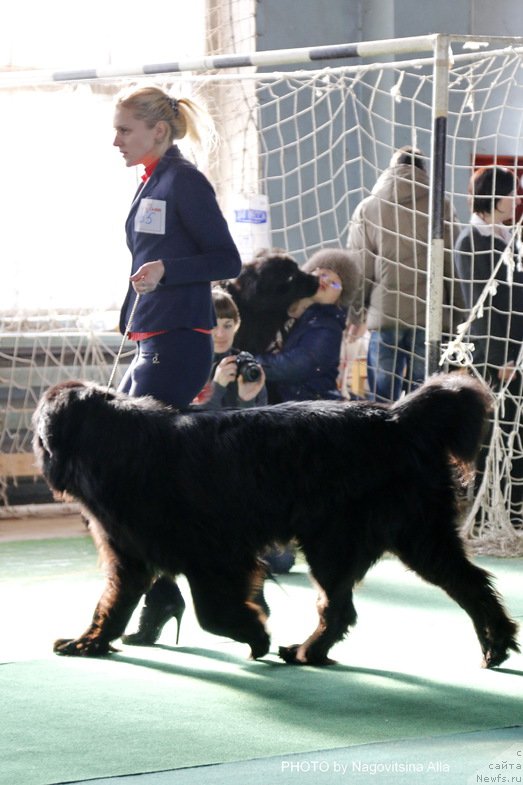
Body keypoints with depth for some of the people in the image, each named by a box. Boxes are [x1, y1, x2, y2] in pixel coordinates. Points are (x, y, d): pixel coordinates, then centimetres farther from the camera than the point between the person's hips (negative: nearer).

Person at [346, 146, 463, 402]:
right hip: (430, 315, -1)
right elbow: (453, 265, 2)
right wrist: (457, 316, 9)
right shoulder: (440, 208, 1)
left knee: (382, 398, 6)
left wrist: (355, 314, 15)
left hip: (384, 316, 1)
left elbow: (359, 268, 5)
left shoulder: (367, 208, 5)